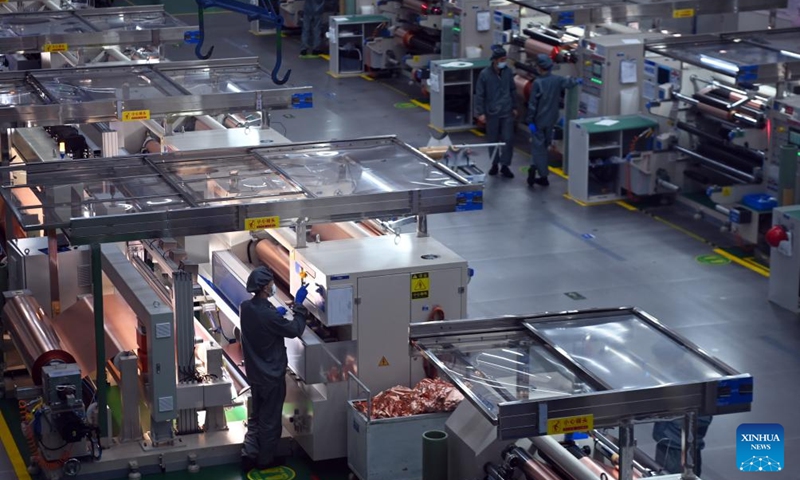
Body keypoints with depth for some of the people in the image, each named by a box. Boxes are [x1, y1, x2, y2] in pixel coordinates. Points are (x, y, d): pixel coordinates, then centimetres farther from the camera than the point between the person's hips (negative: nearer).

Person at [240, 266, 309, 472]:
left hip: (255, 373, 7)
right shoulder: (269, 315, -30)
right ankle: (265, 461, 24)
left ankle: (249, 455, 21)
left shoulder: (246, 307, -6)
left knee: (256, 416, 22)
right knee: (270, 420, 11)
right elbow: (294, 330, -16)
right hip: (271, 375, -7)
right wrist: (299, 305, -10)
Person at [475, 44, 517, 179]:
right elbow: (479, 94, -7)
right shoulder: (485, 74, -12)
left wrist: (514, 107, 14)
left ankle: (505, 165, 7)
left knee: (508, 139, -3)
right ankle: (494, 164, 24)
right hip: (492, 113, -2)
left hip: (507, 112, 2)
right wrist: (480, 113, -9)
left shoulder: (508, 72, -2)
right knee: (493, 140, 9)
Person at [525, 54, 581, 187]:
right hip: (551, 120, 5)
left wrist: (530, 121, -10)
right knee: (544, 146, 15)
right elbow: (569, 82, 19)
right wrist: (578, 81, 42)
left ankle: (543, 176, -4)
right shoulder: (557, 80, -2)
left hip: (539, 120, -5)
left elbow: (532, 104, -16)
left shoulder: (538, 82, -17)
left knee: (539, 147, 0)